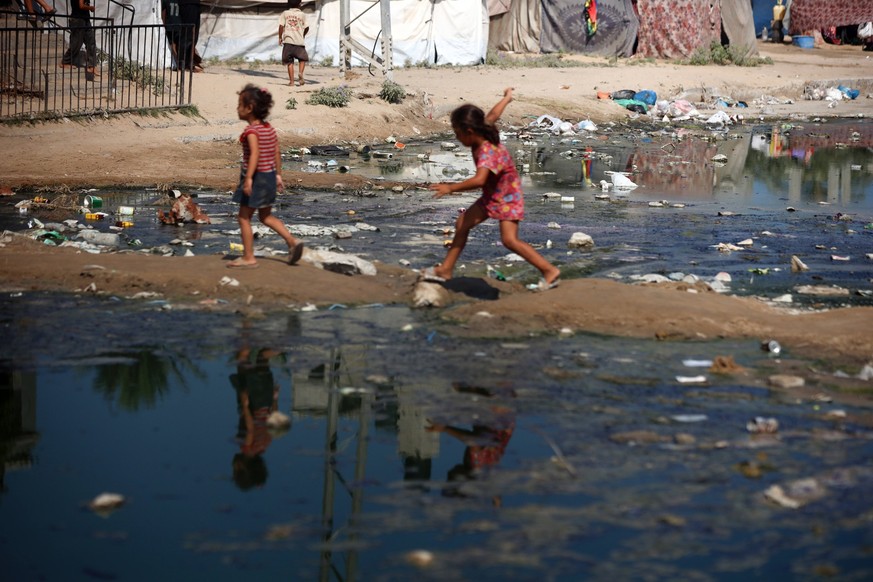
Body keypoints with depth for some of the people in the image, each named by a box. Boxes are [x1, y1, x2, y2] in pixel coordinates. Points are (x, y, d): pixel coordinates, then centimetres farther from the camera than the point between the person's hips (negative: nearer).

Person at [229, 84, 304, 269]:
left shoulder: (251, 131, -17)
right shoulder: (270, 129, 8)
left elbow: (255, 153, -29)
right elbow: (277, 153, 12)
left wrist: (248, 178, -36)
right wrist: (278, 175, 20)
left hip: (256, 176, -8)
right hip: (269, 176, 8)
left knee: (244, 217, 3)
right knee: (266, 216, 20)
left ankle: (248, 257, 5)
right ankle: (292, 241, 8)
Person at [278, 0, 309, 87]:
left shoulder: (285, 13, 6)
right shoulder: (302, 14, 3)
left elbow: (281, 26, -2)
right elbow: (306, 27, 3)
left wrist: (280, 37, 6)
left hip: (288, 40, 1)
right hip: (299, 41, -1)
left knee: (290, 62, 5)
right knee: (302, 59, 15)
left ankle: (291, 81, 1)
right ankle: (300, 73, -11)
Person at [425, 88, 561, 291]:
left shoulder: (488, 152, -34)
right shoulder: (483, 133, -7)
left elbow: (479, 180, -49)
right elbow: (493, 114, 13)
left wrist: (451, 188, -45)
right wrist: (507, 98, 32)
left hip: (507, 198, -10)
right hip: (491, 196, 10)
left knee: (509, 239, -20)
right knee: (463, 224, 10)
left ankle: (550, 271, -13)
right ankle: (446, 269, 18)